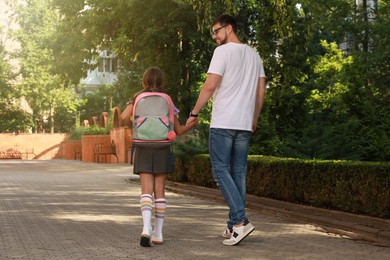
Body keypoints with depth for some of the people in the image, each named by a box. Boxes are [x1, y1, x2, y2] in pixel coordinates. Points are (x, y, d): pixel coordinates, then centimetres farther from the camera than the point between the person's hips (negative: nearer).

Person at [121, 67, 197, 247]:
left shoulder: (138, 98, 4)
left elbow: (124, 117, -11)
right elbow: (178, 130, 8)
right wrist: (190, 125, 28)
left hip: (143, 149, -1)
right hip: (162, 149, 1)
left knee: (146, 191, -5)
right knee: (160, 191, 6)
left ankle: (146, 228, -25)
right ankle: (158, 233, 7)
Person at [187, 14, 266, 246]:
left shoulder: (223, 51, -6)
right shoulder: (254, 55, 16)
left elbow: (210, 86, -13)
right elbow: (261, 92, 15)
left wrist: (194, 114, -5)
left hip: (223, 122, -6)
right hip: (245, 124, 7)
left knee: (221, 170, -3)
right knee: (239, 173, 8)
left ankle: (240, 220, -14)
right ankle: (234, 226, 11)